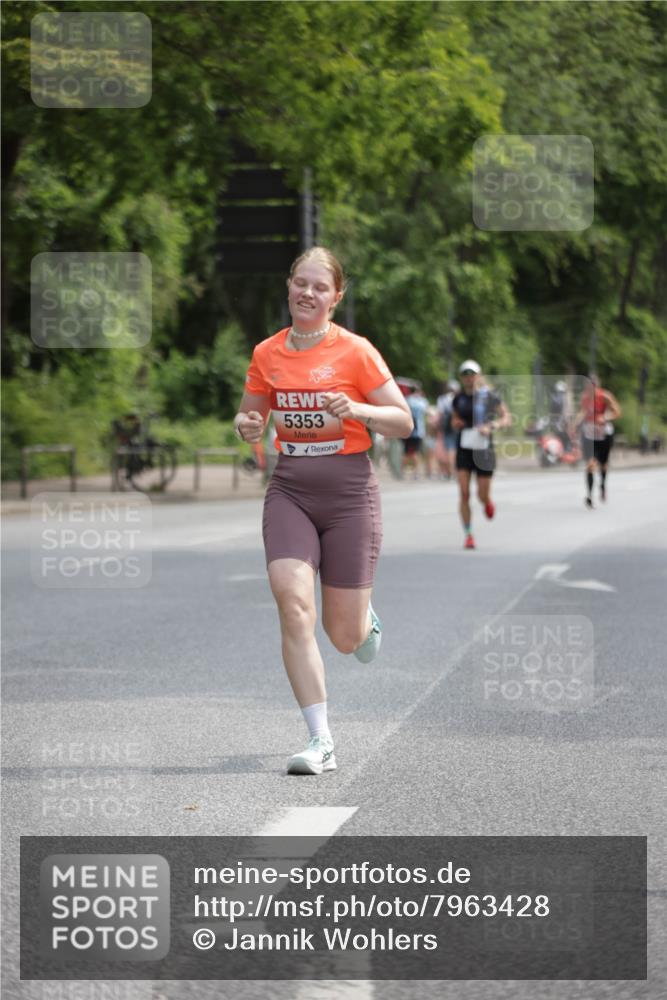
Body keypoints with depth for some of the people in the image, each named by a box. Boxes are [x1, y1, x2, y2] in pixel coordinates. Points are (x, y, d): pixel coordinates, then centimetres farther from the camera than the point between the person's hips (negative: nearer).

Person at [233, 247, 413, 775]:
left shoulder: (355, 351, -5)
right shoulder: (267, 354, 5)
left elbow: (404, 422, -3)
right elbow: (251, 417, 19)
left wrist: (355, 410, -20)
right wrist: (247, 425, -4)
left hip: (348, 491, -2)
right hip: (290, 489, 2)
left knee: (346, 638, 0)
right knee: (293, 604, -19)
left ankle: (363, 613, 41)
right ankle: (321, 741, -14)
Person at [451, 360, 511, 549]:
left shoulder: (489, 397, -4)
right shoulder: (458, 399, 7)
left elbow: (506, 418, -3)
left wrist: (491, 426, -20)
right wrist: (455, 423, -2)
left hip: (483, 449, -2)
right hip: (464, 449, 2)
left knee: (483, 496, 1)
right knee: (464, 494, -9)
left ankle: (487, 502, 40)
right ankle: (468, 535, -2)